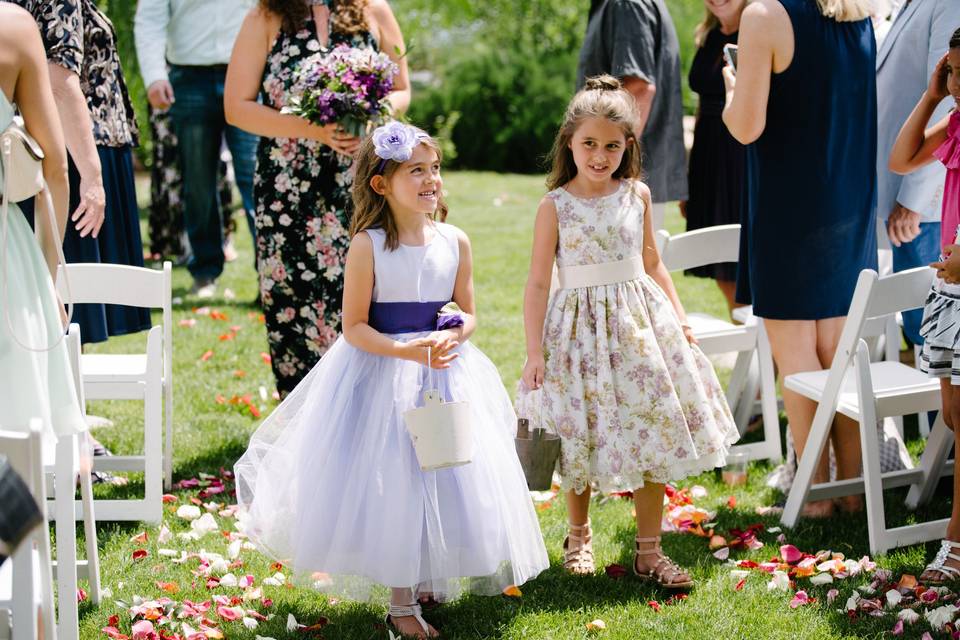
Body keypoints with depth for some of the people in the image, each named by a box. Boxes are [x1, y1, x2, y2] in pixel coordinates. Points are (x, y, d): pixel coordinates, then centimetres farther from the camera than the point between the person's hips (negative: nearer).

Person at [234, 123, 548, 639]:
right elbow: (354, 326, -12)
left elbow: (468, 313, 9)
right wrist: (407, 351, -24)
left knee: (446, 483, 10)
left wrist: (453, 336, -14)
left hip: (446, 377, 4)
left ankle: (428, 581, 31)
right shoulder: (368, 246, -12)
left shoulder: (455, 242, 0)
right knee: (392, 485, 0)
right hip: (381, 379, -4)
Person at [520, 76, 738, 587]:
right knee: (583, 441, 6)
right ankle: (579, 535, 30)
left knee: (652, 436, 3)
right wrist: (534, 351, -12)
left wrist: (678, 316, 7)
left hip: (640, 323, 3)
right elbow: (538, 282, -6)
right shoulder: (555, 206, -6)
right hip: (581, 328, -3)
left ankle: (649, 550, 13)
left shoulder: (636, 195, 4)